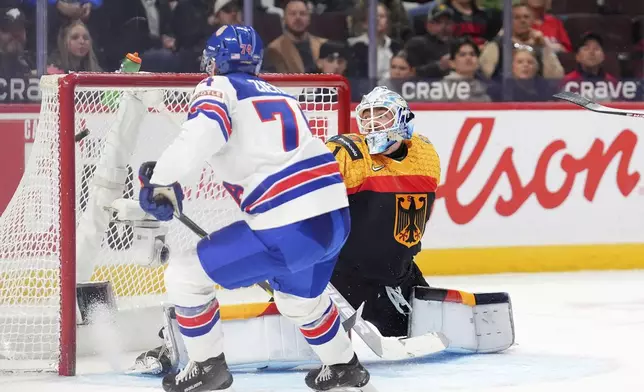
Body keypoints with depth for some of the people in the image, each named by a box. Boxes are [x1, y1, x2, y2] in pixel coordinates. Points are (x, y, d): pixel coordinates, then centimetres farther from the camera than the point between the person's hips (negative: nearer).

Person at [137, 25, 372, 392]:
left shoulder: (219, 87, 2)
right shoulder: (279, 94, 25)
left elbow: (203, 132, -20)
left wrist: (162, 179, -13)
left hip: (288, 229, -8)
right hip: (335, 217, 8)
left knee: (185, 276, 6)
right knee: (298, 296, 36)